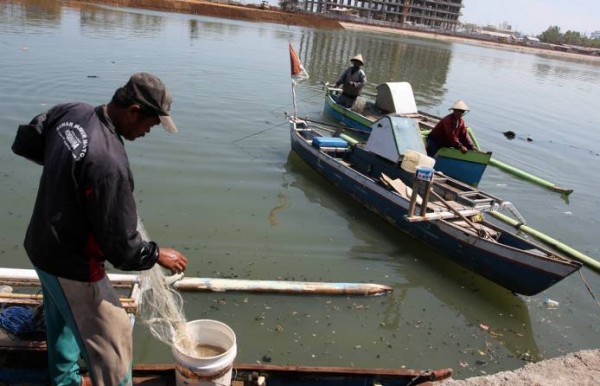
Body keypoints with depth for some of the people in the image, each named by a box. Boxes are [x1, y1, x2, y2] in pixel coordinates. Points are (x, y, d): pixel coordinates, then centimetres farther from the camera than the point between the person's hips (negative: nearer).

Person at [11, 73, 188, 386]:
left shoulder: (70, 112, -10)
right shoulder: (109, 163, -35)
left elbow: (24, 143, 10)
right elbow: (120, 247, -28)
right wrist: (158, 255, -11)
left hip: (41, 246, 10)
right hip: (72, 265, -10)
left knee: (62, 320, 31)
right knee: (110, 342, 7)